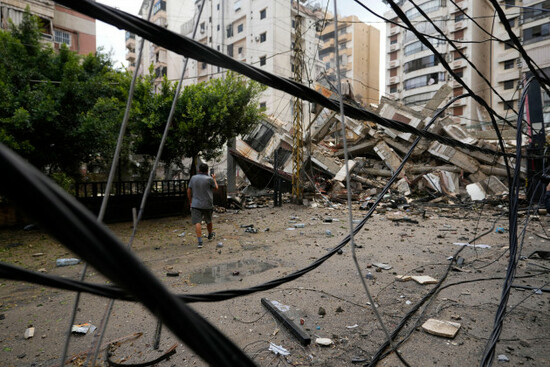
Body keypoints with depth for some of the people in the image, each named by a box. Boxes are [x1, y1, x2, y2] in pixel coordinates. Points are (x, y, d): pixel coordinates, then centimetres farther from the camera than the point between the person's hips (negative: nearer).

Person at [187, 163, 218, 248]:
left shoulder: (193, 178, -1)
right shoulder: (209, 179, -10)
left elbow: (189, 191, 4)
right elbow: (216, 188, 6)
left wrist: (190, 202, 16)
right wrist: (214, 179, 20)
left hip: (195, 204, 1)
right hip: (207, 204, 0)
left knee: (197, 222, -4)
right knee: (208, 221, 19)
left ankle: (200, 241, -12)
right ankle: (210, 234, 41)